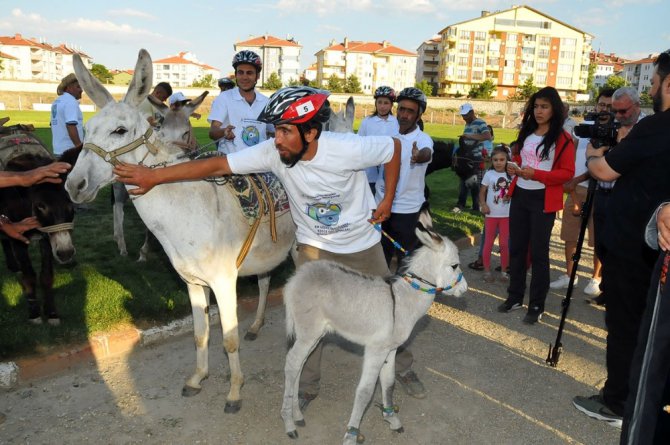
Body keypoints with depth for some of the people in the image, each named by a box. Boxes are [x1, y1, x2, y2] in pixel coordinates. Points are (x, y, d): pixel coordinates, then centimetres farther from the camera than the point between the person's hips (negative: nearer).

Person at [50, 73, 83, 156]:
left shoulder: (56, 101, 17)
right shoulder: (71, 101, -13)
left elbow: (55, 124, 21)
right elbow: (71, 126, -23)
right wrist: (80, 147, -22)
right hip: (70, 150, -10)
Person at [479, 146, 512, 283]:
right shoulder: (489, 174, -5)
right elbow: (482, 192, -5)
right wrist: (483, 204, -21)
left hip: (506, 214, 2)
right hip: (491, 214, -2)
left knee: (504, 244, 9)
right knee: (488, 243, 7)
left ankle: (503, 271, 19)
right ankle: (487, 271, 15)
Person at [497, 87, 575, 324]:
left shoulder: (562, 138, -8)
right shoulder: (526, 132, 11)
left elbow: (567, 172, -11)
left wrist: (536, 174, -23)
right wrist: (514, 169, 0)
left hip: (543, 200, -6)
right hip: (519, 196, 6)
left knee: (538, 252, 1)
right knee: (516, 247, 12)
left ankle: (536, 306, 13)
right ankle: (515, 297, 27)